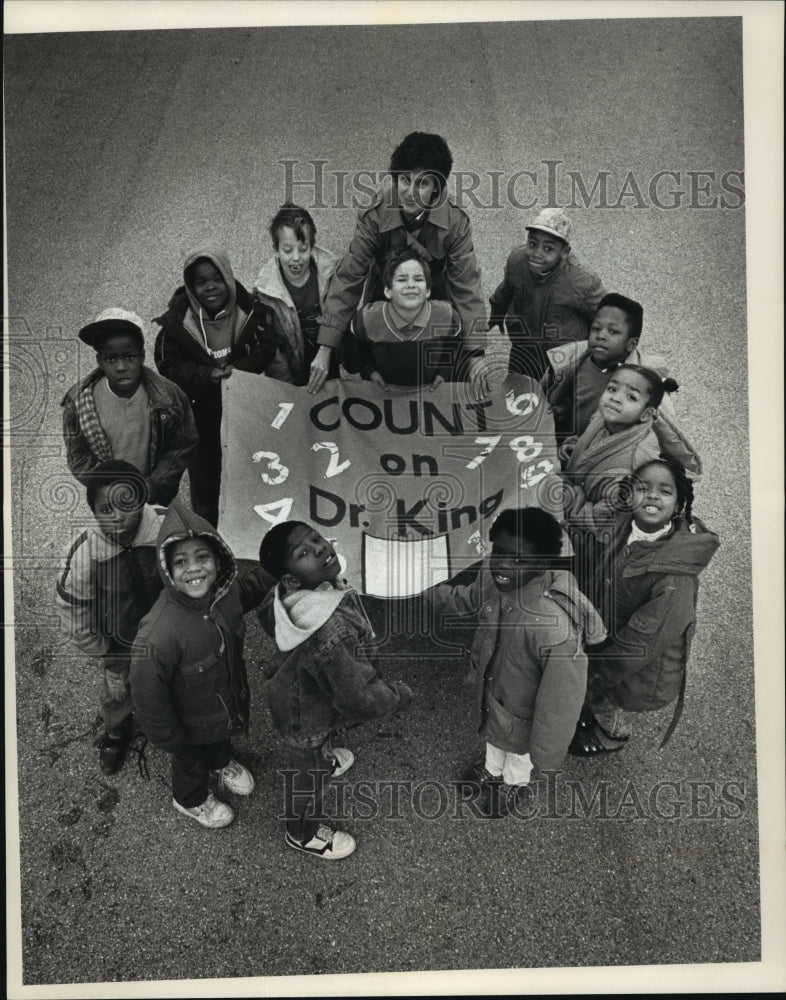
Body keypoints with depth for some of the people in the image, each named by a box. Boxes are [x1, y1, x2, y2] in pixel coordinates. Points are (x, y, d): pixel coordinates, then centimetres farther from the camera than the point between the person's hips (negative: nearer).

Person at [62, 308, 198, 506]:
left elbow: (183, 447, -11)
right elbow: (78, 458, -10)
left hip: (158, 496, 0)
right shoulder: (78, 401, -17)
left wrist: (151, 487, -17)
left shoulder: (169, 396, -19)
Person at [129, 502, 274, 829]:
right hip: (192, 723, -5)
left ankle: (221, 763, 71)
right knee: (191, 763, 28)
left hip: (230, 700, 5)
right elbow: (148, 695, -30)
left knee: (223, 738, 37)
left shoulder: (225, 592, -25)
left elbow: (251, 588, 2)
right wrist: (171, 740, -16)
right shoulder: (158, 633, -44)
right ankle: (191, 800, 61)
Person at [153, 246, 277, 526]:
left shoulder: (250, 309, -11)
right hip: (201, 413, 0)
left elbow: (265, 349, -8)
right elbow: (169, 365, -11)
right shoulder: (177, 319, -12)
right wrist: (208, 375, -26)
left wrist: (236, 369, -24)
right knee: (204, 481, 10)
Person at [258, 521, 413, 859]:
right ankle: (303, 834, 54)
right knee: (309, 771, 24)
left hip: (292, 686, 6)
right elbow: (357, 699, -37)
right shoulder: (328, 634, -48)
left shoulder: (287, 596, -21)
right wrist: (397, 695, -16)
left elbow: (267, 616, 3)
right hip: (308, 721, -6)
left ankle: (325, 758, 73)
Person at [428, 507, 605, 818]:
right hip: (490, 689, 5)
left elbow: (561, 700, -32)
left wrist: (544, 755, -20)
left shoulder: (554, 627, -45)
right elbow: (468, 599, 2)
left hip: (523, 714, -5)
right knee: (494, 734, 37)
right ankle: (492, 769, 70)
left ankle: (516, 786, 64)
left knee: (519, 752, 30)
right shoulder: (492, 577, -24)